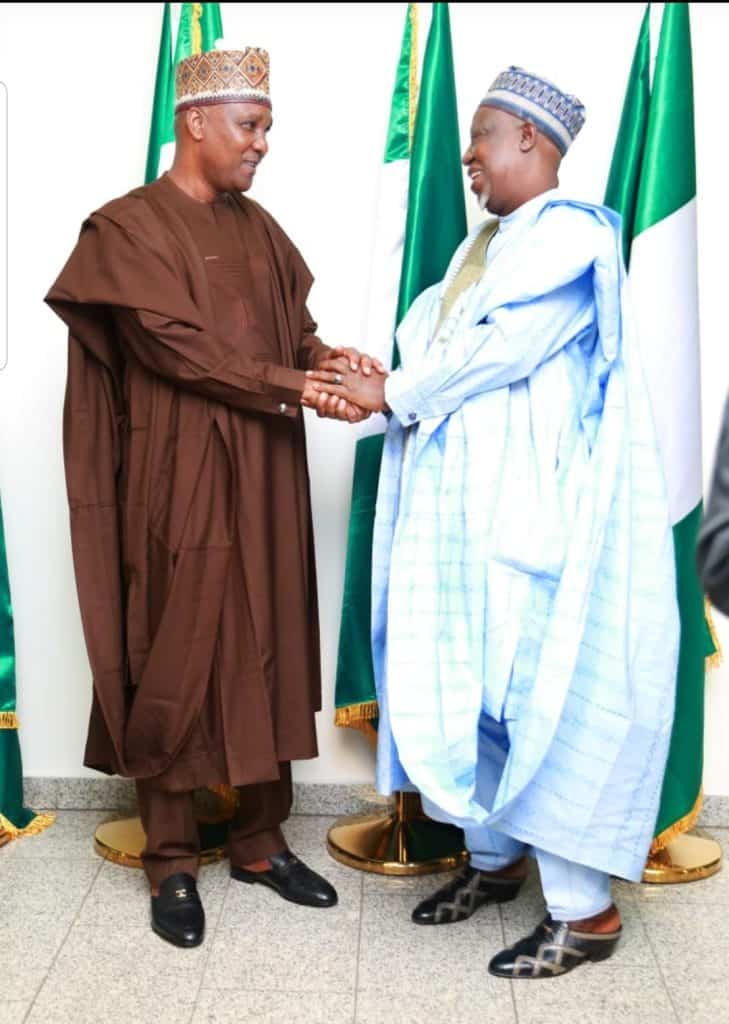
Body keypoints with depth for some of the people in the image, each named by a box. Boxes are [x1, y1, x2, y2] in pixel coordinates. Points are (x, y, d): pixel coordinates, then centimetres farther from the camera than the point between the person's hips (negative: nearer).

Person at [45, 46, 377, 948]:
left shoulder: (258, 228, 13)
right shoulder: (128, 228, -7)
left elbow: (292, 329, 13)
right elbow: (181, 349, -16)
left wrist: (326, 354, -9)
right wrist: (296, 386, -19)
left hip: (264, 482, 6)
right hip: (181, 487, -6)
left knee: (269, 656, 10)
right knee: (176, 664, 3)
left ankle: (260, 842, 25)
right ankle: (171, 863, 18)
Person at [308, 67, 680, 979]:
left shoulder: (573, 235, -7)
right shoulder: (483, 245, 18)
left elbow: (500, 346, -16)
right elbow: (433, 339, 9)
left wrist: (394, 392, -7)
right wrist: (375, 384, -11)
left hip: (534, 511, -8)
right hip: (466, 510, 9)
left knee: (541, 689, -5)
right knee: (467, 679, 12)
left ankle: (584, 910, 7)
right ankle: (492, 855, 28)